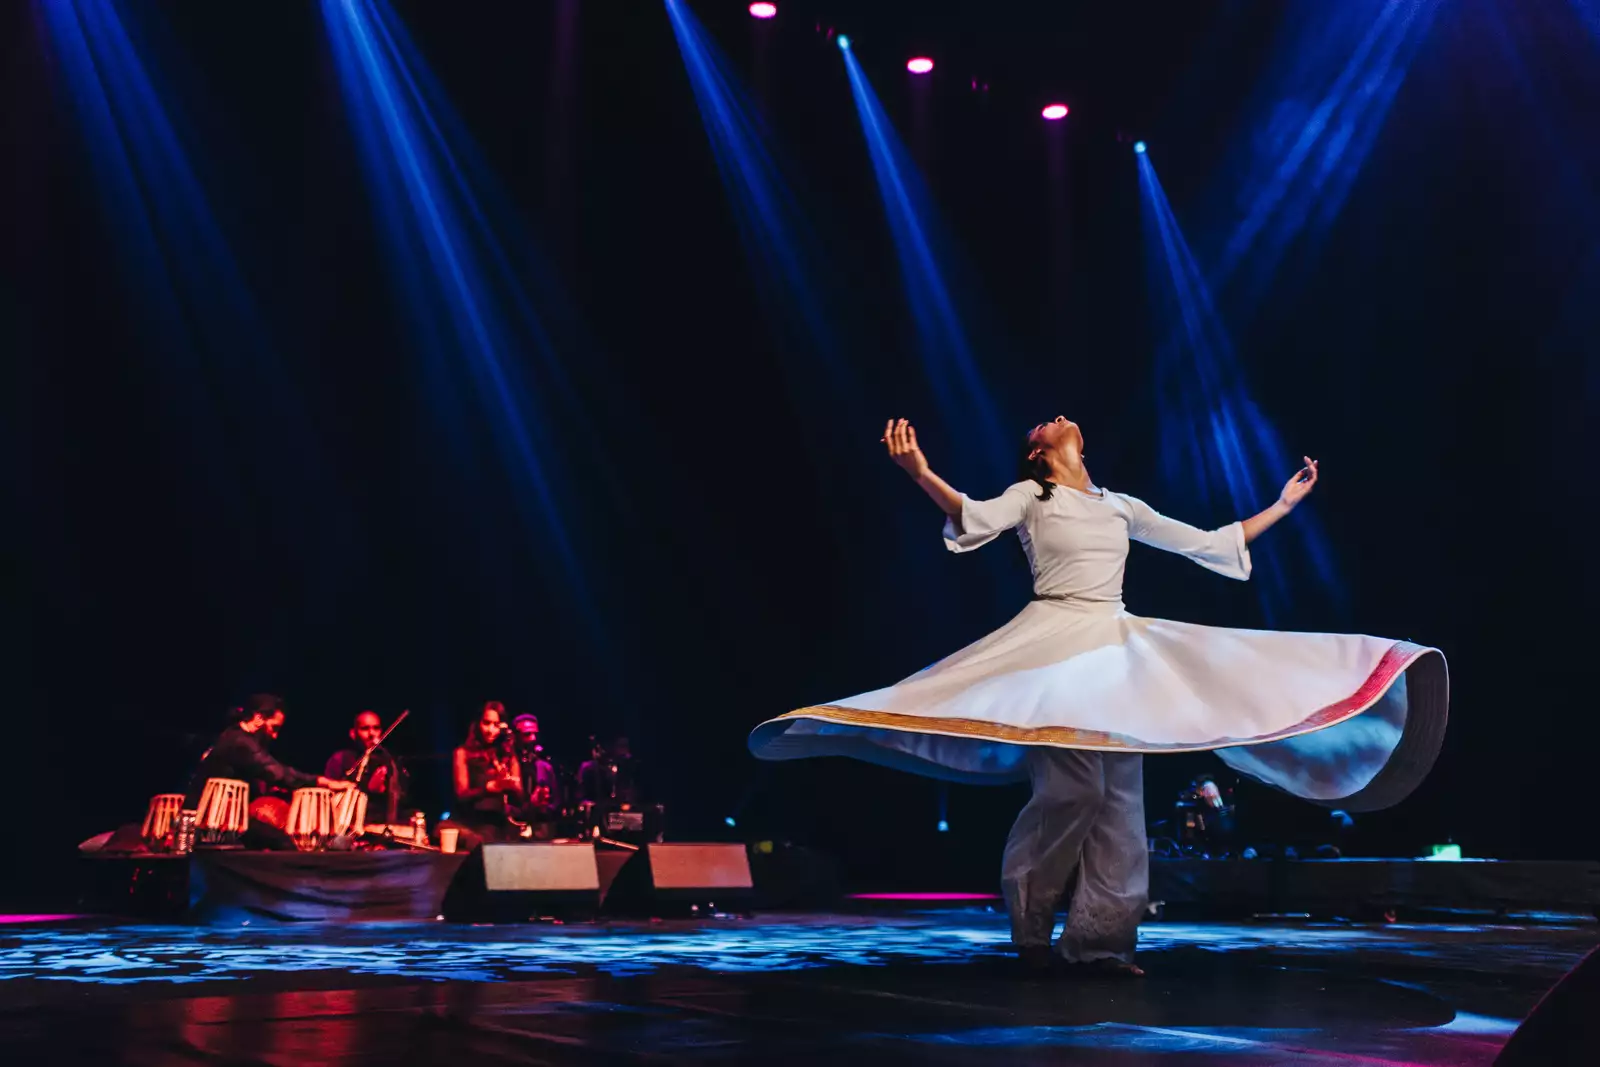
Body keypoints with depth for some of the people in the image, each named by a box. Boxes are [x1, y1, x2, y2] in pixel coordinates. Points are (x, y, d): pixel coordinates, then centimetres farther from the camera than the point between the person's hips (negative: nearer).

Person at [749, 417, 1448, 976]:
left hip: (1117, 646, 6)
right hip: (1056, 640, -5)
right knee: (1070, 786, -18)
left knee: (1121, 794, -3)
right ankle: (1032, 928, -3)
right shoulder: (1029, 496, 6)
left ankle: (1100, 937, 1)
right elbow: (975, 520, -16)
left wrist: (1283, 505, 26)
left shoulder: (1122, 507, 20)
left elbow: (1208, 544, 24)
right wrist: (920, 473, -35)